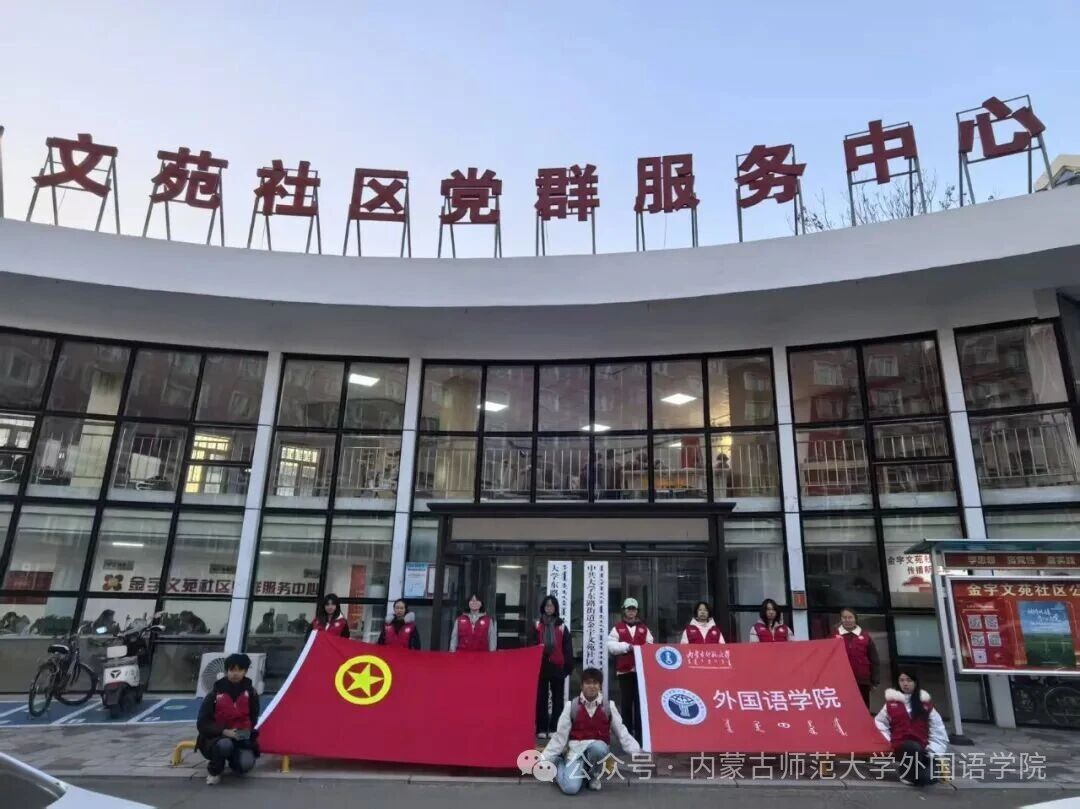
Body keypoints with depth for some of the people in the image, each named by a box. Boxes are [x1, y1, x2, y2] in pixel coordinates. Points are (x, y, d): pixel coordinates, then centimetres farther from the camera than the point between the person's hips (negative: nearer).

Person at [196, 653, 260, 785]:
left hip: (242, 739, 2)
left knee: (246, 763, -28)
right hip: (216, 738, -2)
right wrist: (223, 731, -22)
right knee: (225, 745, -38)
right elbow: (202, 724, -10)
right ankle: (214, 772, -5)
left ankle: (234, 762, 11)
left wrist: (248, 732, -9)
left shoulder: (250, 692, -5)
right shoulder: (215, 694, -11)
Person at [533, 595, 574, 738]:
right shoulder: (537, 626, 3)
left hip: (557, 666, 0)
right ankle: (541, 728, 10)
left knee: (557, 698, 5)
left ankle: (555, 728, 12)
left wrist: (569, 666, -4)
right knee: (541, 697, 5)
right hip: (540, 666, 1)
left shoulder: (562, 626, 1)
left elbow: (567, 648, 2)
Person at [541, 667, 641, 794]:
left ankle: (594, 774, -2)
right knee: (570, 788, -23)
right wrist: (543, 759, -3)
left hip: (599, 748, 1)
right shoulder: (571, 706, -3)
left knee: (597, 747, -36)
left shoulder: (608, 707, 0)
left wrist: (636, 752, -11)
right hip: (576, 750, -1)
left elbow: (622, 732, 3)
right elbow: (560, 736, 0)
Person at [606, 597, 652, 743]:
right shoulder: (617, 628, 5)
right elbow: (610, 646, -5)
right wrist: (626, 646, -13)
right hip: (624, 670, -1)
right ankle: (627, 733, 12)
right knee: (626, 702, 3)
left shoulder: (644, 629, 12)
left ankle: (640, 733, 9)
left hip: (641, 670, 1)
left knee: (640, 702, 2)